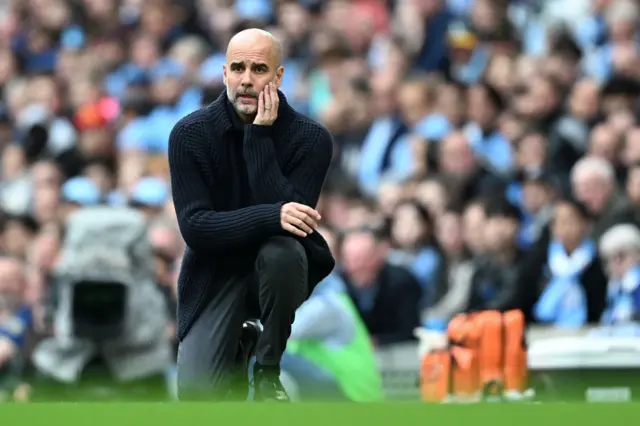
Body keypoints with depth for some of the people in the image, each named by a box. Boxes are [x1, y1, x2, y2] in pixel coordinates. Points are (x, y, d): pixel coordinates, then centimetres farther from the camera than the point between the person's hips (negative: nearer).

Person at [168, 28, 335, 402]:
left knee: (281, 250, -38)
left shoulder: (311, 138, -14)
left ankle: (269, 369, -12)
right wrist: (271, 216, -37)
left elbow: (291, 216, -27)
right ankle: (237, 349, 18)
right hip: (217, 274, 0)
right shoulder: (191, 134, -12)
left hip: (278, 272, 0)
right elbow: (194, 226, -21)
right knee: (197, 393, -21)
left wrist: (259, 136, -29)